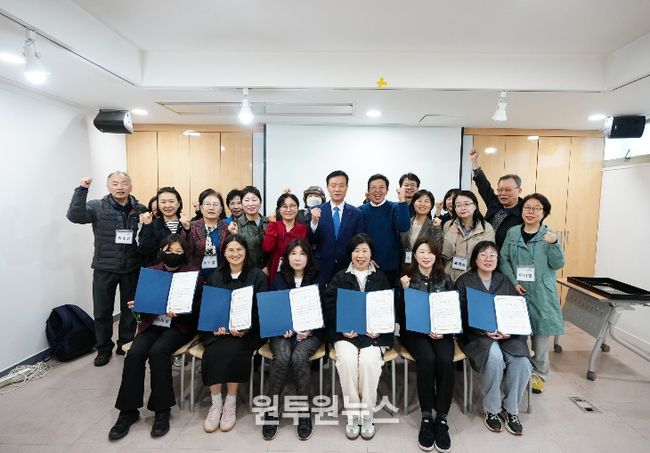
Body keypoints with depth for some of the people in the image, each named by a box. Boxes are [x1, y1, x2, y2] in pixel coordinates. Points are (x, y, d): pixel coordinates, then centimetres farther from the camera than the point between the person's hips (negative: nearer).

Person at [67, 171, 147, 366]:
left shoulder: (141, 209, 0)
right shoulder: (97, 207, -3)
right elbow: (75, 216, -20)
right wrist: (82, 189, -25)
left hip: (132, 269, 1)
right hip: (104, 268, -1)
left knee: (130, 309, 13)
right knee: (102, 311, 11)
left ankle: (126, 345, 32)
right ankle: (104, 349, 30)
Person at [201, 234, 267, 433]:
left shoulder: (257, 276, 1)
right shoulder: (215, 276, 12)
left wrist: (244, 329, -19)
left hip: (247, 330, -2)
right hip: (218, 329, 3)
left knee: (232, 351, -29)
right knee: (212, 353, -26)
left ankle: (231, 403, -10)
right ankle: (216, 403, -7)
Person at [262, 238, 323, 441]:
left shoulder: (317, 279, 6)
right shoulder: (278, 279, 9)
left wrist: (309, 331, -13)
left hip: (310, 332, -1)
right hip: (282, 330, 1)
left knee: (298, 357, -31)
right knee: (282, 357, -30)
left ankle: (304, 410, -13)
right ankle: (272, 409, -13)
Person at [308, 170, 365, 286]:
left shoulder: (356, 214, -1)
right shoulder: (316, 211, -2)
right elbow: (309, 241, -4)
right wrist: (314, 222, -21)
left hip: (347, 270, 1)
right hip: (322, 270, 0)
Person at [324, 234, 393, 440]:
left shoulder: (381, 278, 13)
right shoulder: (340, 277, 11)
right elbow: (330, 307, 3)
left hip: (374, 332, 0)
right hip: (345, 332, 0)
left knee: (368, 361, -28)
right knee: (347, 360, -28)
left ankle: (367, 415, -7)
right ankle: (352, 414, -8)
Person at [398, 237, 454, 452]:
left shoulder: (445, 279, 11)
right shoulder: (407, 279, 5)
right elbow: (403, 313, 0)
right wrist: (405, 290, -16)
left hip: (441, 331, 2)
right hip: (415, 331, -2)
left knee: (446, 361, -28)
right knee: (427, 359, -31)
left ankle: (441, 418, -15)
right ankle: (426, 418, -16)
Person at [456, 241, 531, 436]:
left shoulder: (504, 281, 14)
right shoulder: (464, 281, 2)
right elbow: (462, 316, -5)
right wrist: (485, 332, -19)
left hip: (506, 334, 4)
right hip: (475, 335, -3)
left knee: (522, 363, -24)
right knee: (495, 357, -32)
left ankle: (510, 409, 2)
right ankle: (491, 410, -7)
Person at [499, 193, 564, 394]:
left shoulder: (549, 235, 1)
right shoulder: (512, 233, 3)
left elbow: (557, 264, -3)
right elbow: (504, 259, 1)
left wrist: (553, 243, -19)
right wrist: (513, 282, -10)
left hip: (541, 293, 0)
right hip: (517, 291, 1)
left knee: (540, 333, 7)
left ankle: (539, 374, 24)